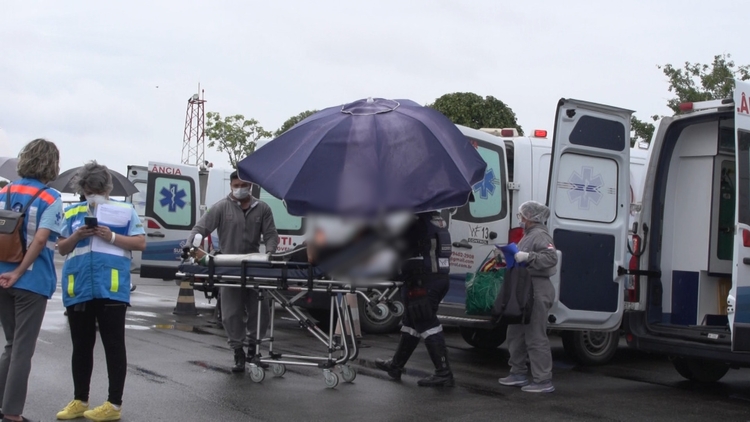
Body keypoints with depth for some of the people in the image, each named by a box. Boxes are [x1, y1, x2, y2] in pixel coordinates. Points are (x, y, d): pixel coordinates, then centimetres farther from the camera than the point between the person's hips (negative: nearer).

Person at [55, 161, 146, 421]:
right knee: (81, 346, 11)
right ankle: (79, 401, 21)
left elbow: (140, 243, 1)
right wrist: (76, 236, -5)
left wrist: (112, 237, -12)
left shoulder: (124, 210, 5)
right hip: (78, 288, 4)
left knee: (114, 345, 0)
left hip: (111, 288, -4)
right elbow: (62, 249, 15)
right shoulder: (73, 213, 15)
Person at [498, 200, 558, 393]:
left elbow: (551, 257, -25)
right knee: (516, 334, 18)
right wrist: (510, 257, 13)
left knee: (536, 337, -9)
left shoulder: (540, 235, -12)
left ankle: (543, 381, -5)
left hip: (537, 290, -11)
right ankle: (518, 373, 28)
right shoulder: (529, 235, 21)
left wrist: (528, 257, -28)